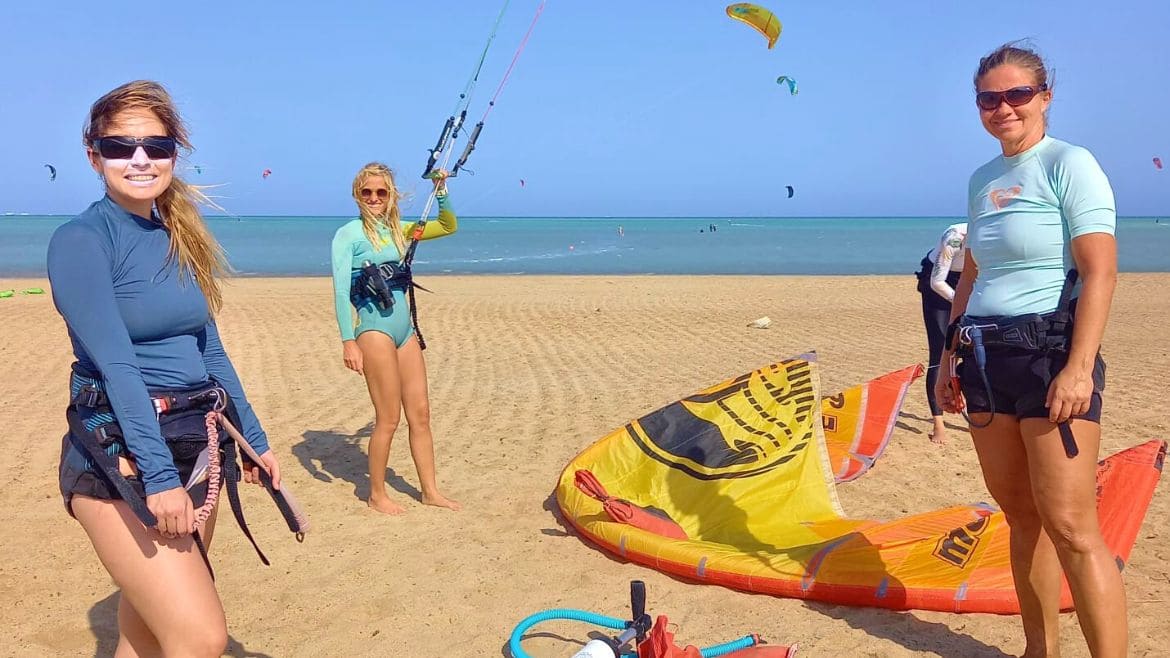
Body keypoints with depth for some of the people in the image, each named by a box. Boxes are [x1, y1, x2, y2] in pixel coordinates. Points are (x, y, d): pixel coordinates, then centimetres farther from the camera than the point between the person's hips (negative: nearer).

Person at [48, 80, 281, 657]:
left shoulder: (179, 240, 11)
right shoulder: (81, 239, -9)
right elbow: (115, 364, -18)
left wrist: (254, 439, 16)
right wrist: (159, 474, -23)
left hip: (196, 445, 7)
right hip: (119, 456, -7)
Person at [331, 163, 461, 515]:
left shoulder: (398, 230, 13)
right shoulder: (348, 234, -4)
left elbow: (449, 226, 19)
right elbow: (341, 289, -11)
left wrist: (441, 191, 4)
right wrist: (348, 341, -18)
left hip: (405, 330, 7)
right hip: (374, 331, -7)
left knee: (420, 413, 9)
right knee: (388, 418, -3)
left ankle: (430, 490, 19)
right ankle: (377, 494, 14)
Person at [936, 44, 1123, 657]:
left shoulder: (1068, 163, -5)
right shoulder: (982, 180, 16)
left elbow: (1099, 272, -13)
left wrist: (1078, 368, -21)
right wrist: (948, 360, 17)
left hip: (1050, 351, -7)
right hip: (986, 357, 7)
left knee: (1069, 528, -9)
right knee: (1021, 515, 12)